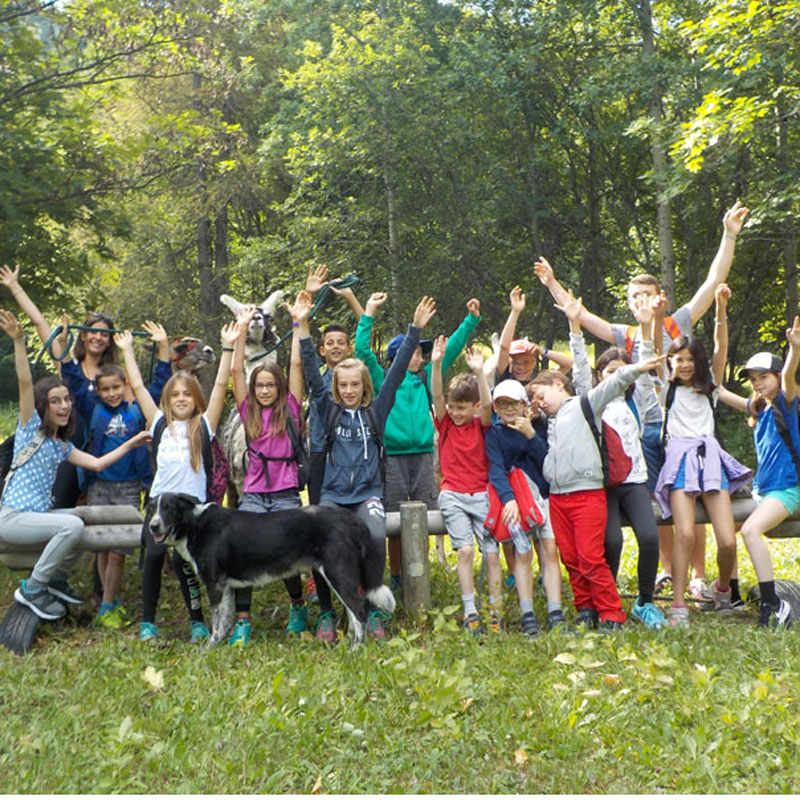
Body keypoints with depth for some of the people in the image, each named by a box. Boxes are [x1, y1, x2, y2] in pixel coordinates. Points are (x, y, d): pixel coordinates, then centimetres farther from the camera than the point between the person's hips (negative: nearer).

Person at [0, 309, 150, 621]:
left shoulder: (61, 445, 16)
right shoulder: (30, 426, -2)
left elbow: (96, 463, 13)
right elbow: (25, 383, -14)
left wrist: (130, 444, 12)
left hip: (39, 515, 8)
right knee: (73, 525, -28)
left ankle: (56, 578, 20)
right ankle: (32, 590, -13)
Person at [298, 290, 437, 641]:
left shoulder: (376, 410, 10)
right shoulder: (329, 410, 11)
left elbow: (397, 371, 6)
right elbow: (312, 374, 4)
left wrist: (415, 329, 1)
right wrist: (302, 326, -4)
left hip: (368, 492, -1)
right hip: (333, 493, 1)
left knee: (376, 536, -30)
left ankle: (373, 611, -14)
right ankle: (325, 613, -8)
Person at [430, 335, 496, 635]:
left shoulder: (481, 425, 3)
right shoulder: (445, 422, 4)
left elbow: (488, 403, -17)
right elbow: (436, 395, -11)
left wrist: (479, 372, -28)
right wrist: (436, 364, -25)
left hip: (481, 495, 1)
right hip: (452, 495, -1)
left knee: (491, 553, -2)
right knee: (465, 550, -14)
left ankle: (496, 610, 6)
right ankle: (470, 613, -11)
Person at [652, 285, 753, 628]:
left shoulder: (709, 385, 19)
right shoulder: (668, 387, 16)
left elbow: (721, 348, 6)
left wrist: (721, 308, -6)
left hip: (711, 458, 2)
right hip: (680, 458, -2)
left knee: (728, 540, -10)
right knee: (685, 533, -21)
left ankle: (723, 588, 20)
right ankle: (678, 606, -13)